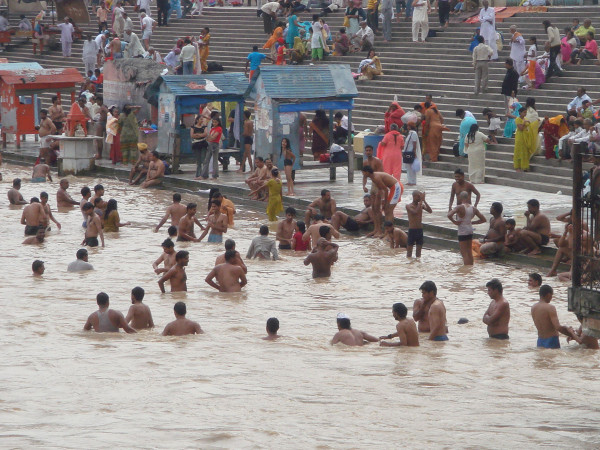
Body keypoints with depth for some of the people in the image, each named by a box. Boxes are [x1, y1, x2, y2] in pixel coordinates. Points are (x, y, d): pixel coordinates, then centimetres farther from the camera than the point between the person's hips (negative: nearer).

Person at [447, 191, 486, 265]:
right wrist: (472, 222, 12)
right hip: (470, 231, 6)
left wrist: (454, 222, -14)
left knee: (464, 254, -4)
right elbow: (483, 219, 7)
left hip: (462, 232, -6)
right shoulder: (473, 208, 2)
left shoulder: (460, 207, -15)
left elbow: (449, 215, -31)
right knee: (469, 252, 17)